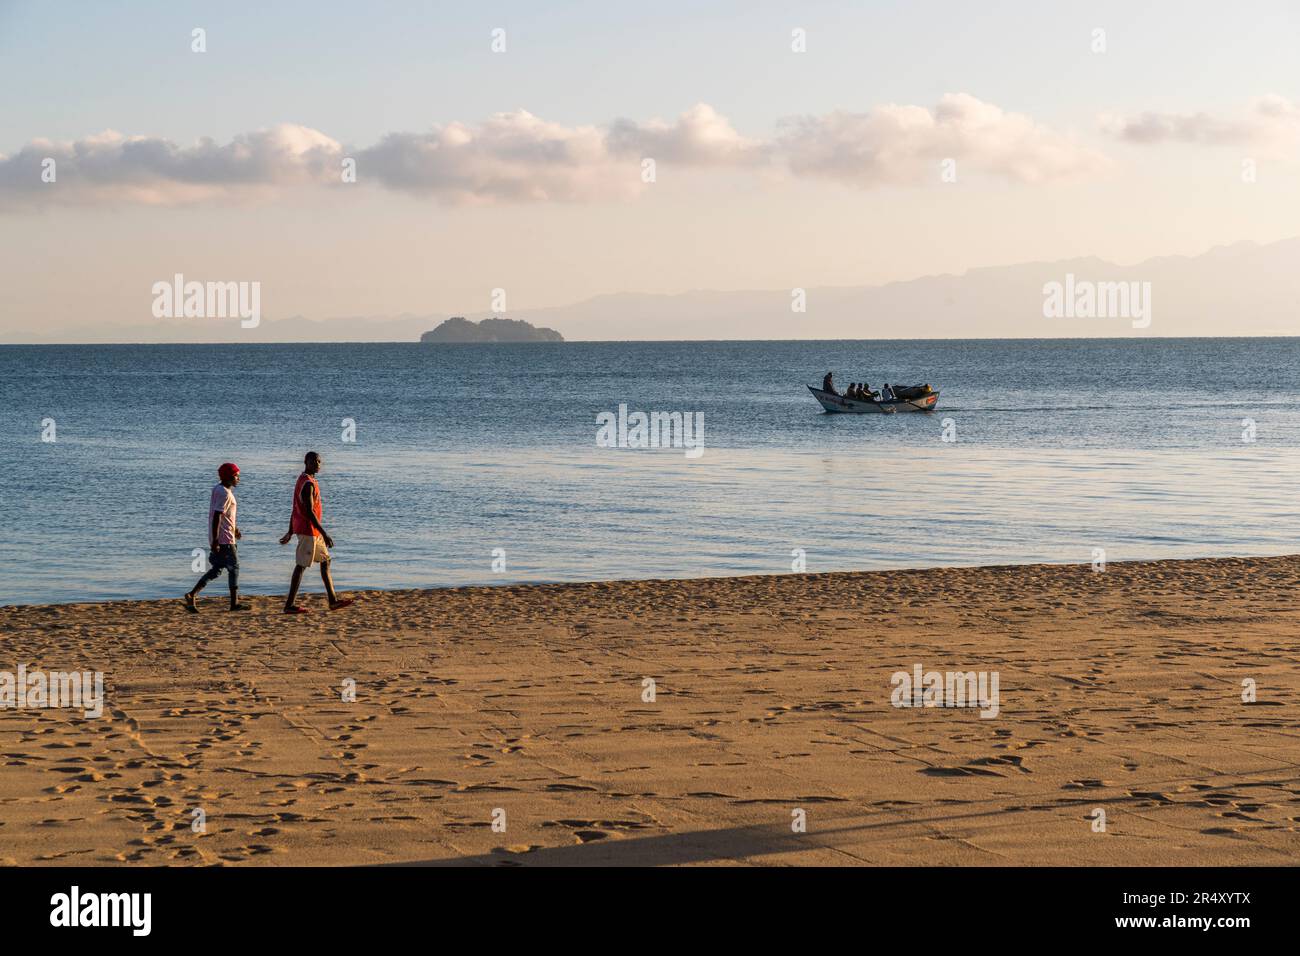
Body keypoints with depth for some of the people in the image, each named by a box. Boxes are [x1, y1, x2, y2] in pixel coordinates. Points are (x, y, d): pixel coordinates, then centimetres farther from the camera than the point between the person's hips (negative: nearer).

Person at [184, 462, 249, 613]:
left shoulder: (219, 489, 14)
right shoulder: (224, 493, -18)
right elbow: (217, 517, -23)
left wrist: (234, 528, 30)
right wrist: (215, 541, -25)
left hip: (218, 538, 10)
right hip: (224, 539, -10)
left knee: (216, 569, 11)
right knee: (234, 567, 1)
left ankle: (192, 594, 2)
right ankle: (234, 603, 6)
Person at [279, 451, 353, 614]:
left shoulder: (304, 480, 14)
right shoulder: (308, 484, -18)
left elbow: (295, 508, 18)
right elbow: (309, 512, -24)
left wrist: (290, 532, 22)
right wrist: (324, 534, -23)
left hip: (313, 532, 10)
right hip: (308, 530, -10)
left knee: (325, 561, 13)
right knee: (301, 565, -6)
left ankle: (333, 601, 16)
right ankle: (289, 605, -3)